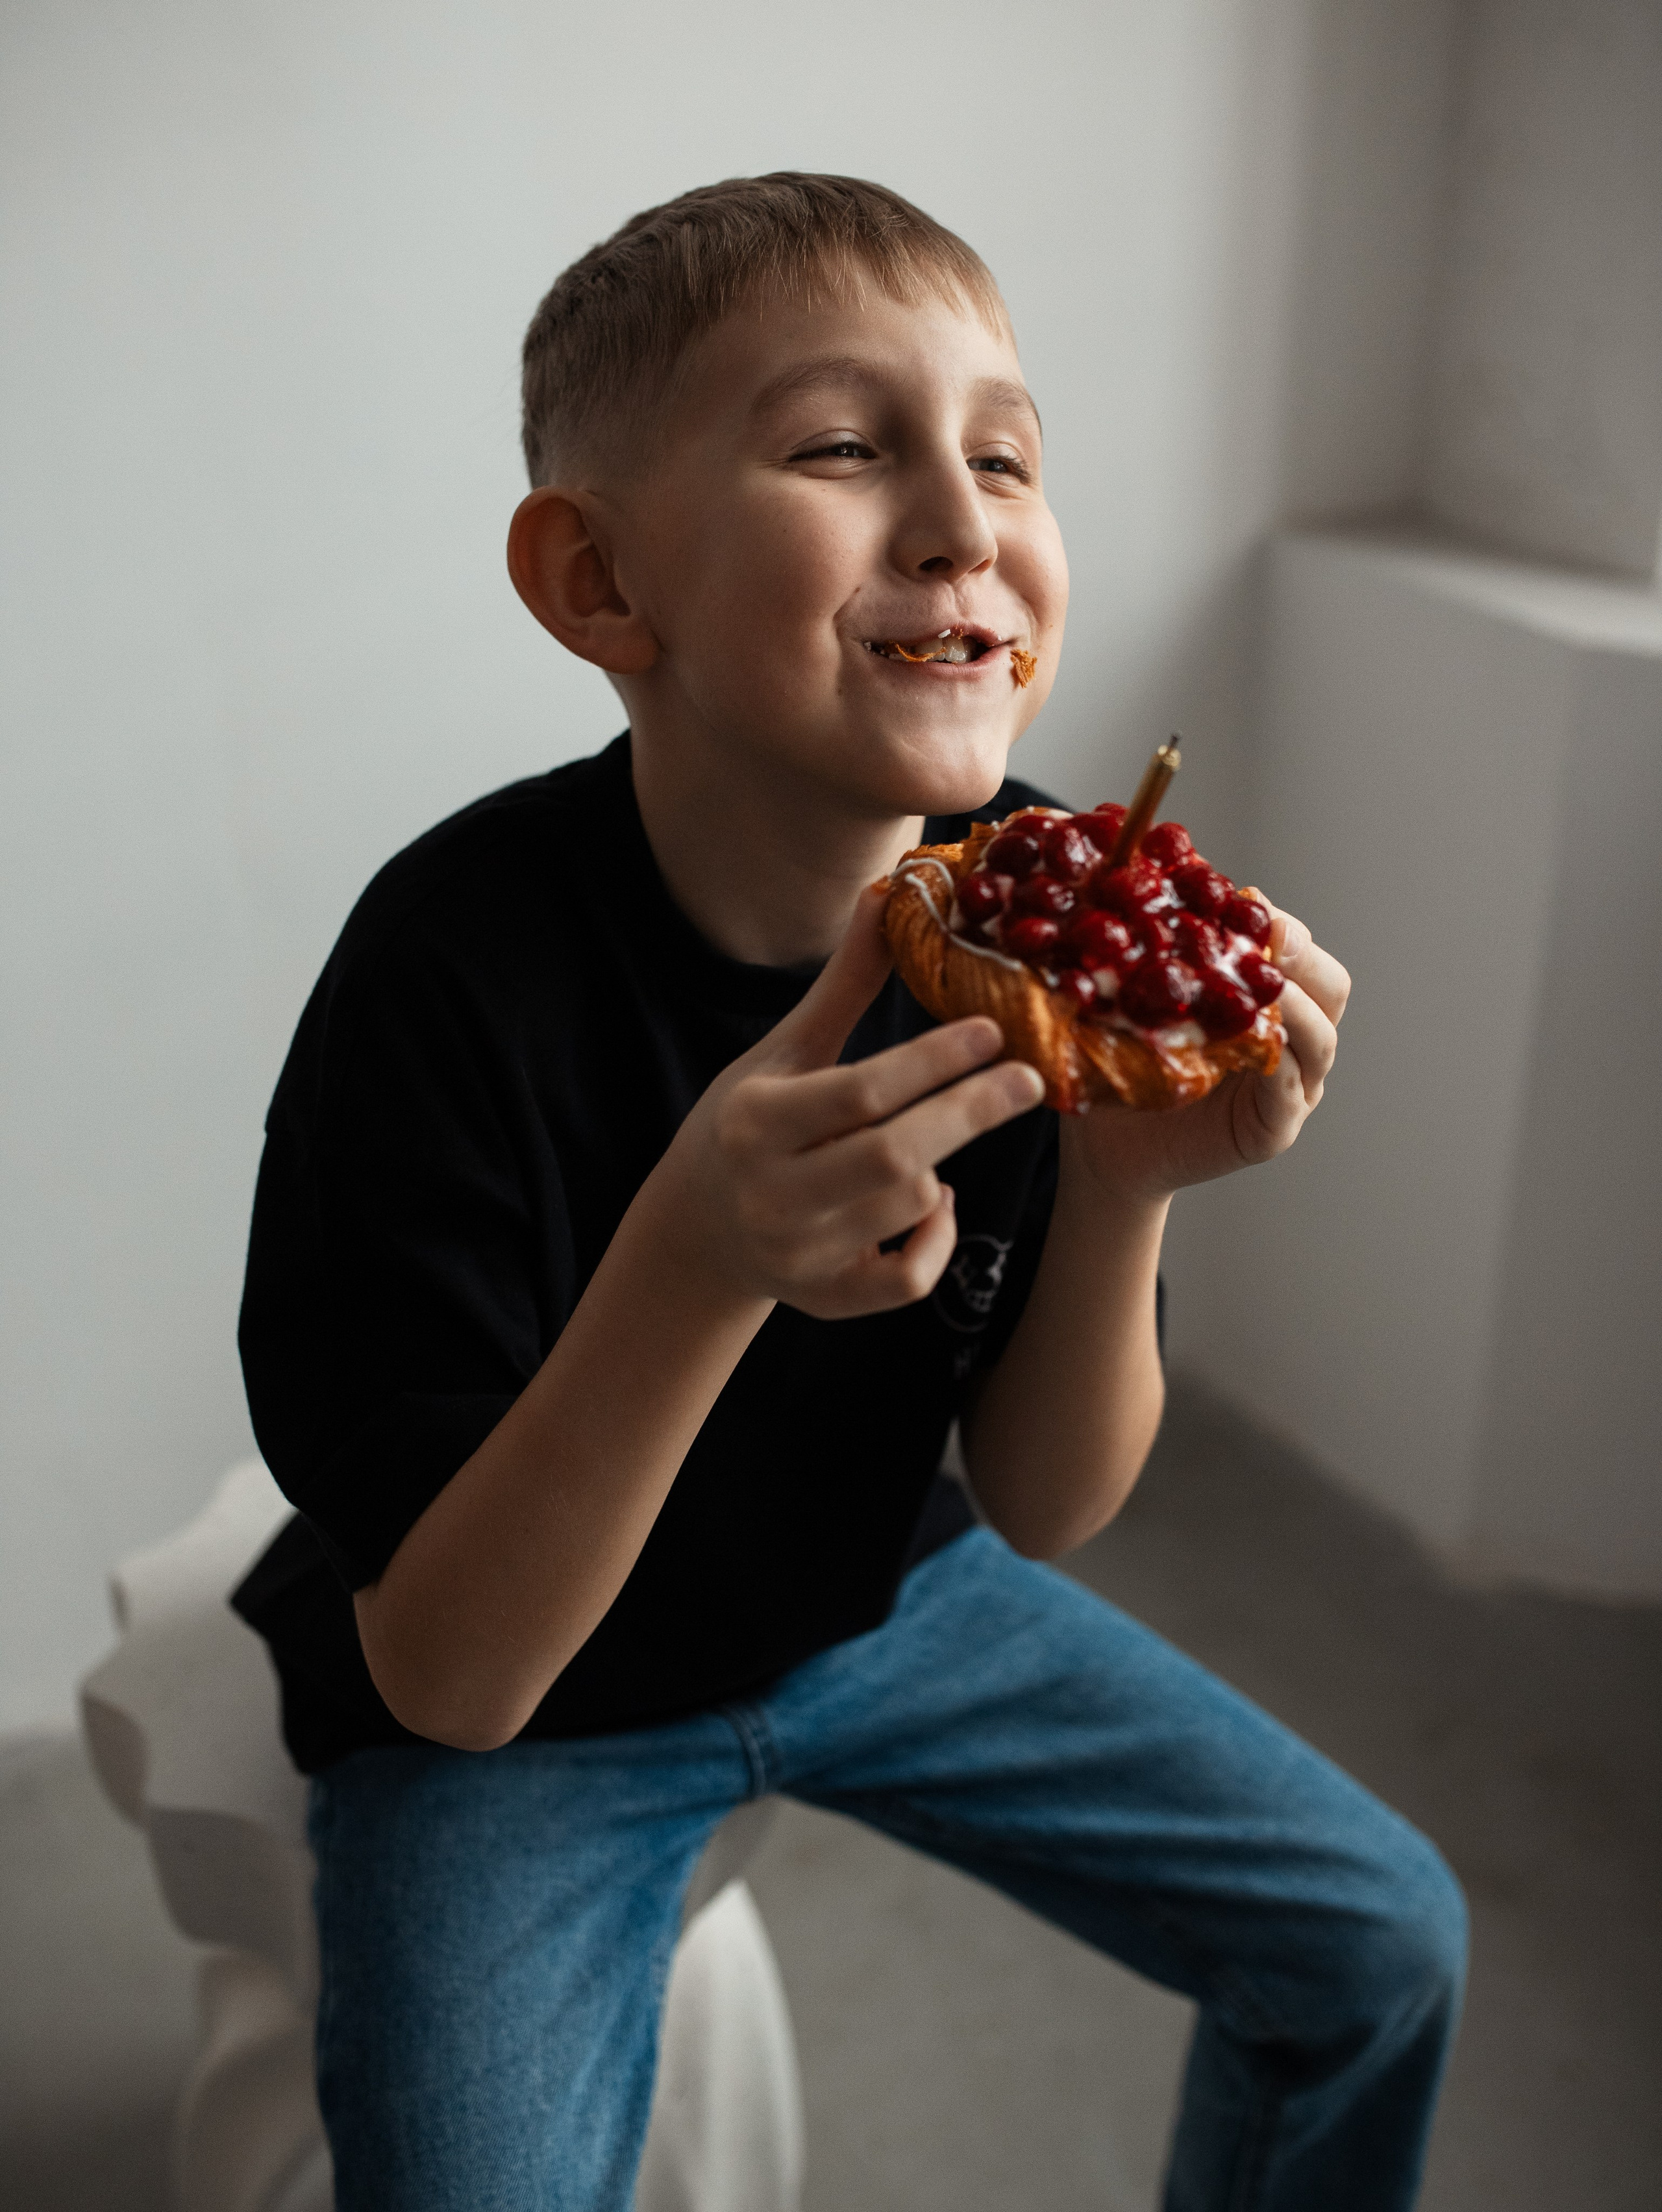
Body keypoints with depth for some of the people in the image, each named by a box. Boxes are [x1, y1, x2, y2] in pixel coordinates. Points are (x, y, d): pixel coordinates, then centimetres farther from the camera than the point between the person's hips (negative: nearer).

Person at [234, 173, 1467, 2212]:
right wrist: (700, 1260, -41)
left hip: (874, 1597, 4)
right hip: (511, 1720, -3)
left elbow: (1042, 1510, -9)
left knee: (1386, 1946, 8)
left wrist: (1123, 1186, -28)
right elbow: (448, 1678, -25)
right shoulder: (462, 973, -30)